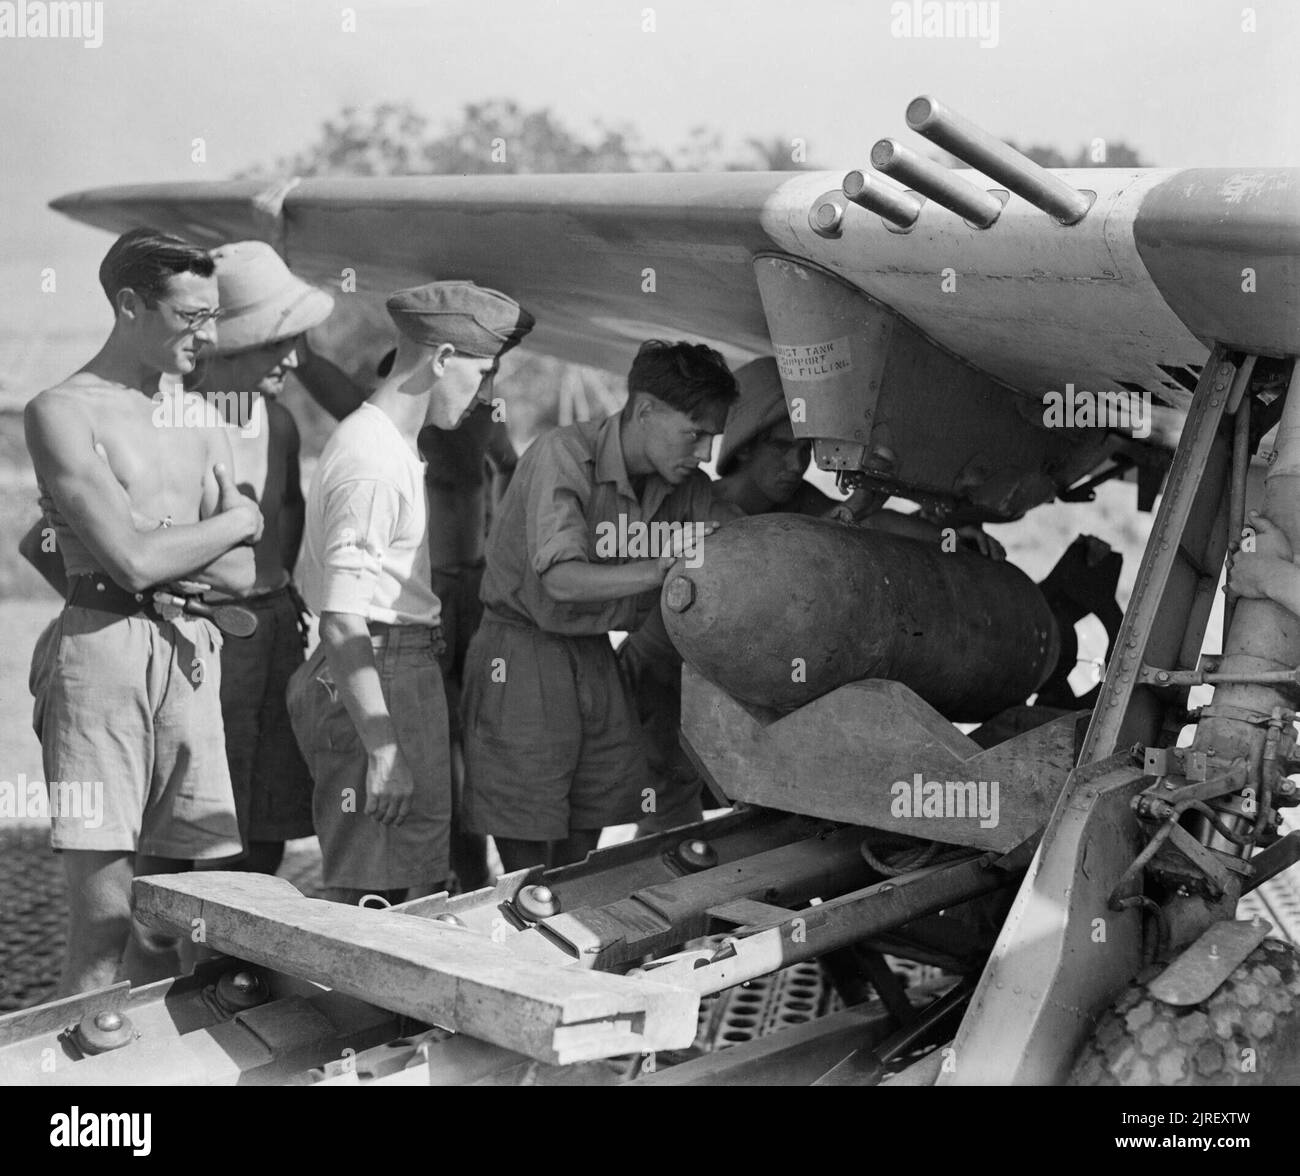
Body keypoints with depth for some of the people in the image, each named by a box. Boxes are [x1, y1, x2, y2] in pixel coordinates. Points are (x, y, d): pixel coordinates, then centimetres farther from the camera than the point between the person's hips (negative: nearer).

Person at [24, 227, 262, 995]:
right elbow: (133, 560, -14)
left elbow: (241, 574, 6)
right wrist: (238, 519, 0)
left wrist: (158, 542, -9)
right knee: (101, 921, -6)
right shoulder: (65, 412, -4)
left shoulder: (201, 421, 15)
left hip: (192, 655, 6)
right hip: (105, 649, -6)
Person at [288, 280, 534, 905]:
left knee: (386, 889, 12)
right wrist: (384, 751, -22)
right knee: (364, 898, -7)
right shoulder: (370, 461, -16)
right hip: (377, 674, -10)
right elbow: (342, 622, -21)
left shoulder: (394, 447, 17)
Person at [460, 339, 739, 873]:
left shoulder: (684, 487, -1)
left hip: (594, 656, 6)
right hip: (522, 649, -6)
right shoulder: (562, 454, -21)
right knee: (526, 857, -3)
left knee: (582, 845, 9)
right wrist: (664, 568, -40)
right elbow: (562, 580, -31)